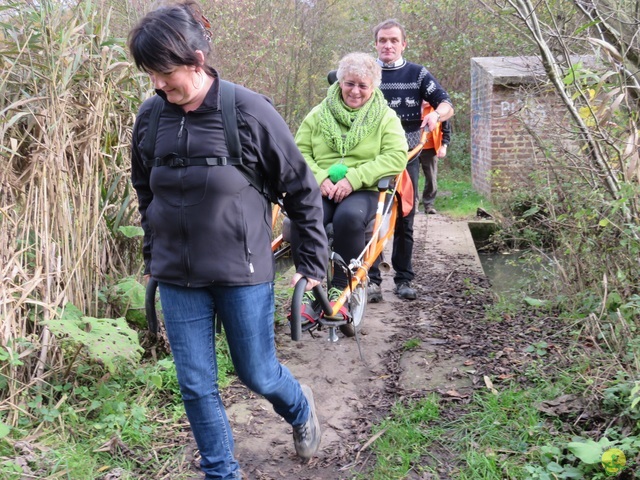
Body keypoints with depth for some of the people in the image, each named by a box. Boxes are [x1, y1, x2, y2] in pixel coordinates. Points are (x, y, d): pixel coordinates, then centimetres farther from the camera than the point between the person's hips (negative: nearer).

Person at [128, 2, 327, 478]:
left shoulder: (248, 111, -14)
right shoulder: (150, 117, -2)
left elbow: (301, 187, -5)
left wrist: (313, 259, -2)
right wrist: (152, 256, 19)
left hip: (242, 273, -3)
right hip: (177, 278, 4)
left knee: (258, 374, 11)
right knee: (196, 386, 9)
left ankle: (300, 408, 45)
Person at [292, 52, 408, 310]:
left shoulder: (385, 117, 11)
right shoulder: (319, 114, 17)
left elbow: (397, 157, -4)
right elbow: (300, 151, 11)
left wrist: (353, 178, -15)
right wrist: (319, 177, -10)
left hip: (363, 191, -1)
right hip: (321, 190, 2)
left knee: (349, 216, -37)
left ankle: (340, 288, -21)